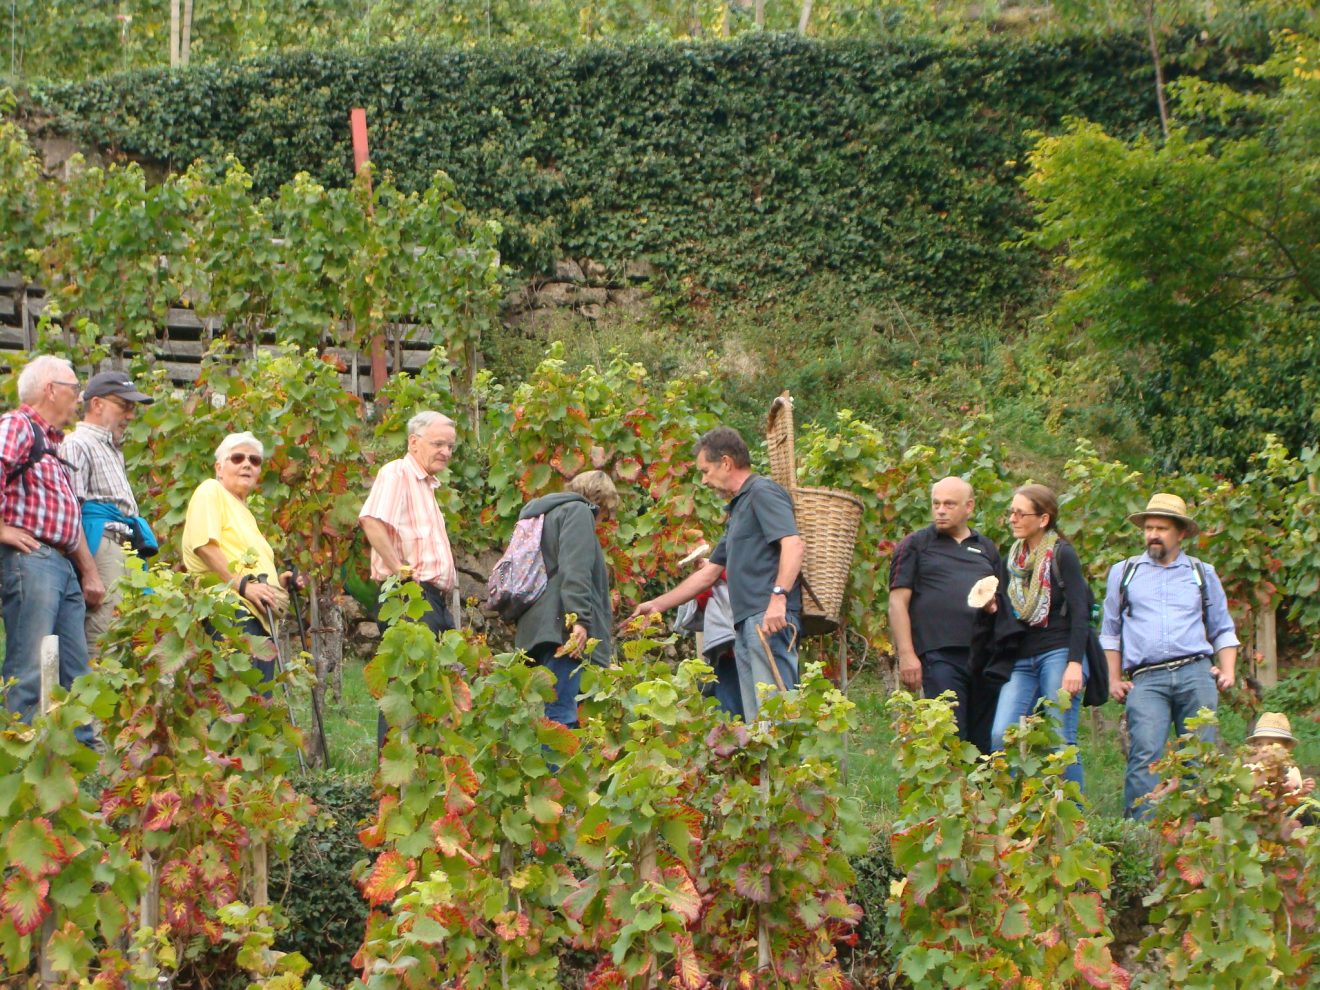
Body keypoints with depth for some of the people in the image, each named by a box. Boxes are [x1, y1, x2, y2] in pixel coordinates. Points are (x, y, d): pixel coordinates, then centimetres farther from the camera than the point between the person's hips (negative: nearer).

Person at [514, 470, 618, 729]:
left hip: (538, 629, 10)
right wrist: (579, 618, -23)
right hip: (560, 627, -10)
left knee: (556, 711, 9)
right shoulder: (578, 511, 0)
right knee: (559, 714, -16)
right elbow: (575, 569, -15)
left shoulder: (546, 514, 30)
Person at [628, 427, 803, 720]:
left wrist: (779, 597, -27)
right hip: (745, 624, 10)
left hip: (768, 619, -10)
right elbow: (708, 573, 33)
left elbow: (793, 544, -18)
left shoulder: (762, 492, -2)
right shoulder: (738, 509, 28)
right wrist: (656, 605, 34)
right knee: (755, 720, 4)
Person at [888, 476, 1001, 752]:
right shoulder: (915, 545, 7)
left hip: (985, 655, 5)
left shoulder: (987, 549, 21)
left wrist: (995, 605, 2)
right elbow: (898, 602, 1)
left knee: (986, 744, 4)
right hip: (940, 654, -5)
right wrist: (906, 654, -10)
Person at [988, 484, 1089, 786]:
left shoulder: (1061, 555, -2)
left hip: (1058, 655, -6)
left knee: (1061, 741, -8)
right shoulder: (1011, 561, 16)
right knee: (1001, 736, -10)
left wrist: (1075, 663, -17)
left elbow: (1080, 612, -8)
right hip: (1021, 660, 6)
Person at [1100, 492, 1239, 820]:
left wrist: (1227, 670, 5)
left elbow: (1223, 631, 21)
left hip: (1196, 673, 1)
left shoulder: (1203, 574, 20)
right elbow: (1110, 632, 20)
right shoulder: (1123, 572, 20)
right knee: (1145, 756, -17)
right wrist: (1114, 679, 10)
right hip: (1146, 679, -1)